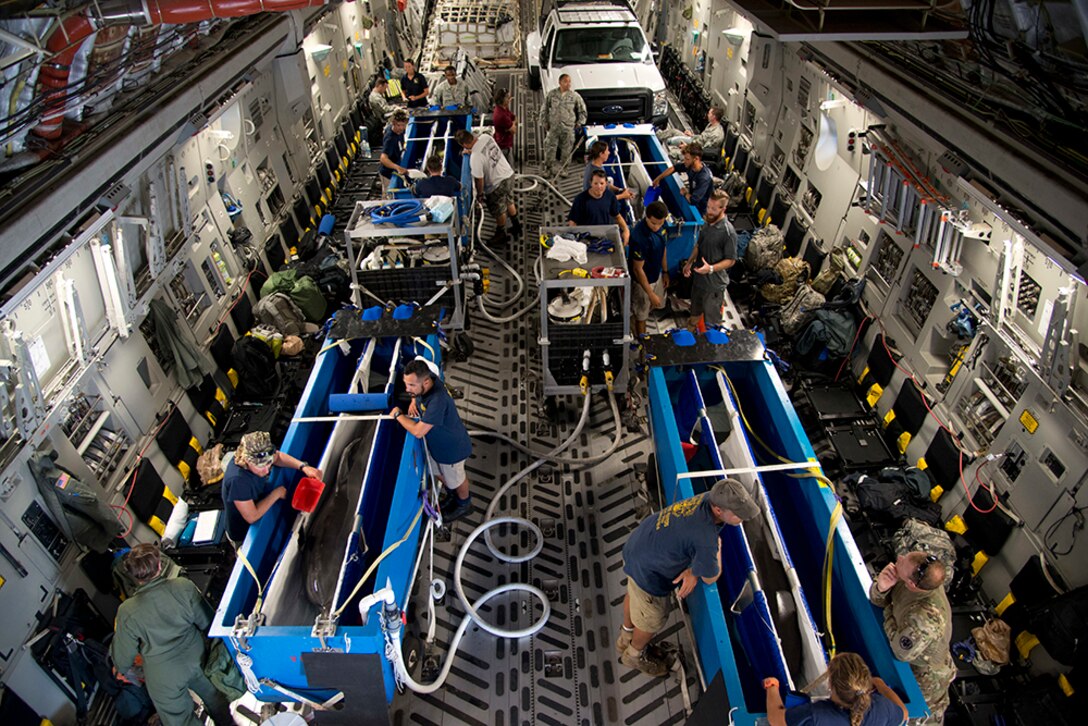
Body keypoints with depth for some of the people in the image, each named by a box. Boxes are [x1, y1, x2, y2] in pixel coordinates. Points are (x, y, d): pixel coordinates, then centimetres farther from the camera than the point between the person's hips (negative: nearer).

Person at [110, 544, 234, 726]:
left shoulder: (127, 612, -22)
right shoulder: (184, 586, -21)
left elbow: (122, 662, -10)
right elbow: (208, 622, -9)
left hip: (164, 679, -2)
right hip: (196, 661, 2)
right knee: (213, 695, 29)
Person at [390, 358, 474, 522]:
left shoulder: (438, 400, -44)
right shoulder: (423, 380, -19)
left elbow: (418, 431, -38)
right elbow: (416, 394, 9)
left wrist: (398, 414, -24)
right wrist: (413, 401, -12)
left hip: (451, 448, -8)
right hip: (435, 444, 8)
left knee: (456, 479, 21)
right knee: (438, 473, 30)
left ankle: (464, 505, 50)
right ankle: (453, 496, 58)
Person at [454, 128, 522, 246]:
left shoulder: (475, 158, -31)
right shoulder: (486, 136, -10)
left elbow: (479, 179, -19)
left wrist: (479, 193, -2)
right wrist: (471, 151, 5)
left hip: (497, 185, -7)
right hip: (509, 175, 7)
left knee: (499, 212, 17)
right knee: (509, 202, 30)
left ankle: (501, 235, 39)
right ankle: (517, 226, 49)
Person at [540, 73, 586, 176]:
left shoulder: (574, 95, 0)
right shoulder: (552, 94, 0)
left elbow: (582, 110, 12)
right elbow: (544, 110, 9)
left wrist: (580, 122, 7)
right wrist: (544, 122, 6)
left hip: (568, 128, 0)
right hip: (553, 127, 0)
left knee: (566, 149, 6)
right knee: (550, 148, -1)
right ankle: (549, 168, 12)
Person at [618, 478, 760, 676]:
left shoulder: (710, 497, -18)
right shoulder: (705, 539, -40)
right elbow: (711, 578, -20)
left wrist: (693, 570, -12)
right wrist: (718, 547, -8)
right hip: (647, 572, -8)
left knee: (634, 595, 34)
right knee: (652, 619, 22)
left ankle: (625, 639, 63)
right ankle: (635, 655, 52)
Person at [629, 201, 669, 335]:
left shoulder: (660, 227, -12)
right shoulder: (639, 237, -36)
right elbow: (638, 269, -28)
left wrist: (665, 272, 14)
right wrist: (650, 294, -24)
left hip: (657, 276, 8)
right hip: (643, 280, -7)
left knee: (654, 306, 28)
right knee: (641, 314, 14)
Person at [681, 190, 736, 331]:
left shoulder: (728, 232, -23)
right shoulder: (707, 223, 0)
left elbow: (731, 260, -18)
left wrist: (711, 268, -31)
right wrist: (689, 262, 5)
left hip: (714, 283, -8)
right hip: (699, 277, 8)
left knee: (712, 320, 6)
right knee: (695, 310, 26)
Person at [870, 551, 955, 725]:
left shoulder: (928, 617, -46)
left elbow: (902, 652, -29)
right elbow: (877, 599, -12)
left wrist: (888, 613, -18)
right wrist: (882, 587, -34)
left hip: (925, 677, -6)